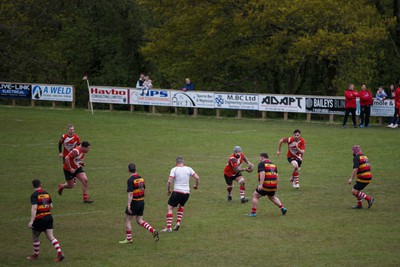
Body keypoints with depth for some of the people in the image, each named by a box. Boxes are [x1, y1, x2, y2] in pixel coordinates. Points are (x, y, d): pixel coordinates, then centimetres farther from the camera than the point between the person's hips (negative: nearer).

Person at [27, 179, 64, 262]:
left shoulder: (34, 195, -12)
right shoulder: (46, 193, 9)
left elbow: (34, 208, -22)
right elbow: (51, 206, 14)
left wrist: (31, 221, -26)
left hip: (39, 219, -6)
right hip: (49, 217, 6)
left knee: (35, 237, 14)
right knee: (51, 237, 1)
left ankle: (35, 255, 27)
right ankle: (60, 253, -13)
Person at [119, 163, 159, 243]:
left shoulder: (130, 180, -17)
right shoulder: (141, 178, 6)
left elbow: (130, 193, -23)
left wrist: (128, 205, -23)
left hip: (134, 202, -7)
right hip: (141, 202, 7)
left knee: (127, 219, 10)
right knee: (139, 221, 14)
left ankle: (128, 239, 14)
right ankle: (153, 231, -3)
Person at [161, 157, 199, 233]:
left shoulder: (174, 169, -3)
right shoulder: (188, 169, 6)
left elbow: (169, 181, -12)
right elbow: (197, 177, 0)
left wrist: (168, 190, 3)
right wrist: (196, 185, 17)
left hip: (177, 192, -4)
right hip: (187, 192, 4)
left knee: (170, 208, 4)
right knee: (181, 206, 28)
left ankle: (168, 227, -7)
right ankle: (178, 222, 13)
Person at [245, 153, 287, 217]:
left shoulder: (261, 164, -6)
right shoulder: (273, 165, 15)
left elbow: (262, 174, -20)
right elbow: (276, 176, 16)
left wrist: (260, 184, -24)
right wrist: (276, 186, 23)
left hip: (265, 186, -7)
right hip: (273, 186, 7)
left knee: (255, 196, 6)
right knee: (272, 197, 30)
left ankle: (253, 213, 4)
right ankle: (282, 208, 21)